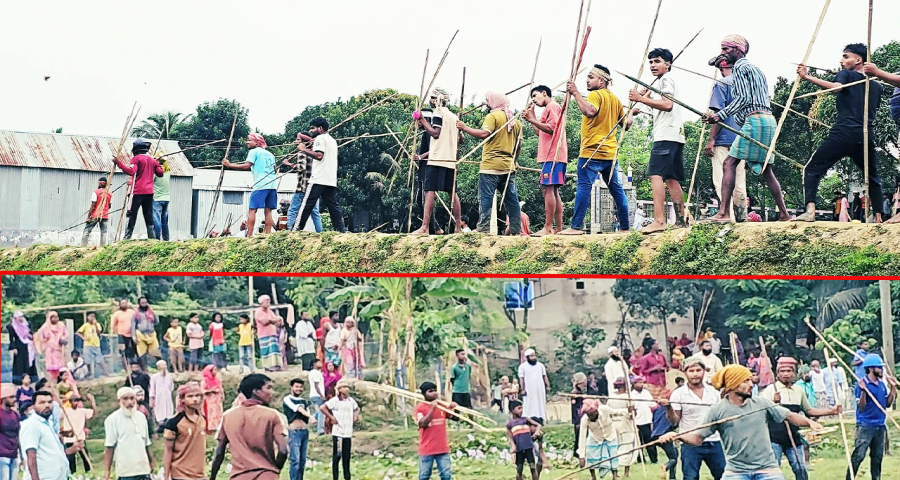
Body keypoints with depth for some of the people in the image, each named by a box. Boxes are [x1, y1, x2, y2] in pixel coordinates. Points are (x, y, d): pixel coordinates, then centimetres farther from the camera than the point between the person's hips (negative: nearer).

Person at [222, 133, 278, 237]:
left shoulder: (254, 151, 2)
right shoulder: (270, 154, 23)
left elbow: (246, 166, -9)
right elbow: (274, 169, 25)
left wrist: (229, 165, -6)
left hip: (261, 185, -7)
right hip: (273, 185, 7)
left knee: (252, 210, -7)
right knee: (268, 210, 5)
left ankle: (249, 235, -14)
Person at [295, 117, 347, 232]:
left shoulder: (320, 138, -4)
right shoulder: (332, 140, 24)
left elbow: (319, 155, -18)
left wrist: (304, 150, -10)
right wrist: (308, 152, 25)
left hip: (319, 179, -8)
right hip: (331, 180, 8)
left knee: (307, 203, -8)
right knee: (333, 205, 4)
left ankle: (298, 228, -9)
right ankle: (340, 229, -5)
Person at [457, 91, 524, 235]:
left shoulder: (493, 116, -5)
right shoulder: (515, 121, 17)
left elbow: (484, 133, -21)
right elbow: (518, 146, 20)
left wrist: (465, 128, -13)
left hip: (491, 166, -7)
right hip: (508, 167, 7)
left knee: (485, 199, -6)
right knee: (512, 200, 8)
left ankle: (483, 229, -12)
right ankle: (516, 230, 7)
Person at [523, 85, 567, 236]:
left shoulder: (552, 107, -4)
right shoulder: (551, 108, 26)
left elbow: (551, 128, -16)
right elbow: (541, 133, 26)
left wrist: (533, 120, -14)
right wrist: (531, 120, 21)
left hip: (552, 156, -10)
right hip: (551, 155, 10)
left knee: (548, 189, -14)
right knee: (553, 191, 8)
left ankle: (548, 228, -20)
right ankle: (558, 228, 7)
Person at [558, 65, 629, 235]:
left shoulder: (595, 95, -7)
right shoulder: (615, 99, 18)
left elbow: (590, 111, -28)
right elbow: (626, 124, 24)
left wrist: (575, 93, -21)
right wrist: (630, 116, 45)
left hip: (592, 151, -8)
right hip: (610, 152, 8)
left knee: (584, 186, -11)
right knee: (616, 189, 11)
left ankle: (576, 226, -18)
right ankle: (624, 226, 12)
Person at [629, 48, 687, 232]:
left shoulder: (666, 80, -4)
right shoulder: (661, 83, 27)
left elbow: (667, 105, -21)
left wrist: (641, 98, -22)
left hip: (666, 135, -11)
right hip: (675, 136, 11)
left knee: (656, 175, -19)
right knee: (671, 179, 11)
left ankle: (659, 220, -29)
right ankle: (680, 221, 12)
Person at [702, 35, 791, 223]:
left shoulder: (740, 67, -3)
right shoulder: (756, 69, 26)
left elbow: (743, 98, -14)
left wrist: (720, 115, -18)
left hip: (754, 119, -10)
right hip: (768, 120, 10)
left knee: (729, 163, -13)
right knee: (765, 169, 14)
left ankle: (724, 213, -24)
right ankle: (784, 215, 12)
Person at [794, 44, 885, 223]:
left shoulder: (846, 75, 5)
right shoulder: (877, 87, 21)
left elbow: (836, 86, -17)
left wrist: (807, 77, -20)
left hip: (844, 134, -5)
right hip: (867, 137, 5)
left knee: (812, 170, -2)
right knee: (873, 179, 22)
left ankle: (810, 211, -22)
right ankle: (878, 218, 11)